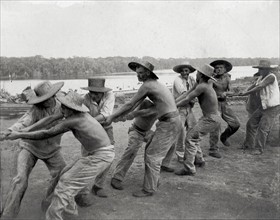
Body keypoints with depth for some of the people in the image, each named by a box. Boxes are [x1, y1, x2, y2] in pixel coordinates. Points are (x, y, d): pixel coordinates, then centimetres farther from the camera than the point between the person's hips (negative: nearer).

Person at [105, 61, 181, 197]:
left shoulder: (147, 85, -15)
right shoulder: (154, 84, 15)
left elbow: (130, 105, -12)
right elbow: (136, 104, 18)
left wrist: (112, 117, -5)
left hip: (169, 123, -10)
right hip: (171, 121, 10)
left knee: (152, 155, -4)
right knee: (151, 150, 17)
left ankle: (149, 189, 5)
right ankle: (153, 181, 28)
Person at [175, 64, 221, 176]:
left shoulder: (202, 86, -21)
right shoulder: (206, 84, 8)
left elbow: (187, 99, -15)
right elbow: (187, 93, 8)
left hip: (211, 119, -10)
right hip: (209, 117, 10)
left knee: (190, 137, -11)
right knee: (194, 136, 21)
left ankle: (189, 168, -8)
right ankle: (199, 159, 32)